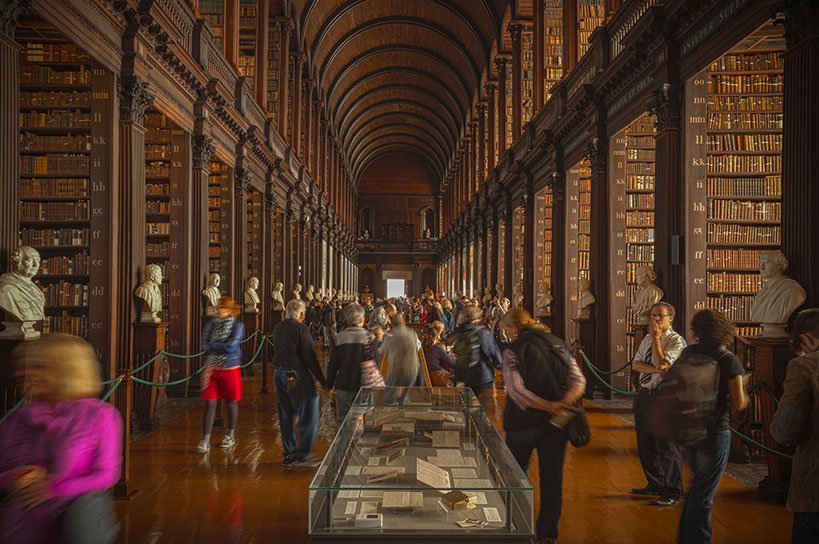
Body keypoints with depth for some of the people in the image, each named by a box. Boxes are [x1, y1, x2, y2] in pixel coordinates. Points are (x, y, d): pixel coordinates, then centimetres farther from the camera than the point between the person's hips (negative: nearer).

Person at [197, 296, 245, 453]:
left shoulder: (237, 325, -6)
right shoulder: (211, 324, 6)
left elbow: (231, 346, -18)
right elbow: (204, 347, -4)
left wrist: (213, 344, -9)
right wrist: (223, 346, -13)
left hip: (230, 369, -3)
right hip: (211, 369, 3)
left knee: (231, 402, 9)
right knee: (209, 404, 0)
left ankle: (231, 436, 26)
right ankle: (205, 440, 4)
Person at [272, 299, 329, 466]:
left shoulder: (278, 328, 9)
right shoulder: (301, 329, -14)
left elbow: (277, 352, 14)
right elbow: (310, 358, -16)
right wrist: (323, 381, -11)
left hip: (279, 375, 8)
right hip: (297, 377, -8)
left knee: (286, 417, 15)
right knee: (309, 416, 2)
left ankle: (288, 454, 23)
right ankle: (301, 454, 2)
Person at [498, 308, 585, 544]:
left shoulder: (513, 351, -11)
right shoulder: (559, 344, 5)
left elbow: (516, 390, -23)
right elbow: (578, 381, -5)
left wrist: (548, 406, -22)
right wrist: (563, 404, -18)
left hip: (525, 421, -4)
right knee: (552, 477, 13)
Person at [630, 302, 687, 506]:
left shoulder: (676, 341, -9)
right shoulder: (647, 339, 12)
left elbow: (661, 363, -21)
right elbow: (635, 364, 2)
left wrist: (656, 338, -14)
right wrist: (655, 368, -16)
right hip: (644, 394, 8)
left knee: (667, 445, -1)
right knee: (645, 443, 16)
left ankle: (672, 493, 12)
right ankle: (655, 484, 33)